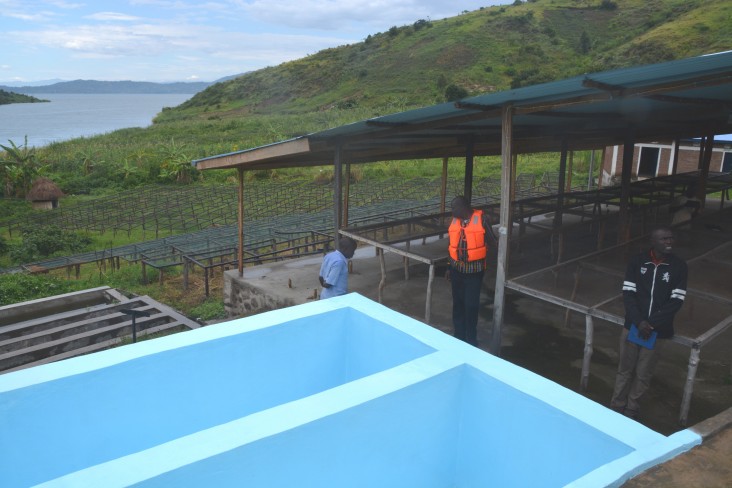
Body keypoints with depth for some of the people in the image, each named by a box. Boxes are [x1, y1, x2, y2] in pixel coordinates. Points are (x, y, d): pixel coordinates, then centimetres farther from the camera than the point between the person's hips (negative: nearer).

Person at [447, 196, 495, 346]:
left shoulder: (482, 218, -12)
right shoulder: (454, 220, 2)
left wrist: (488, 265, -2)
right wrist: (449, 267, 11)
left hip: (474, 270, -4)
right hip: (457, 269, 4)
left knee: (471, 305, 0)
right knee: (458, 303, 12)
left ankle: (471, 340, 14)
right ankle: (459, 337, 27)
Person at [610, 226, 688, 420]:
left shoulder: (679, 267, -5)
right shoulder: (637, 262, -4)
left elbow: (676, 300, -8)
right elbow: (628, 293, -5)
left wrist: (652, 323, -16)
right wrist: (639, 322, -17)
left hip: (659, 330, 0)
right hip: (633, 326, 1)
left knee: (643, 373, 9)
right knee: (625, 369, 11)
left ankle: (632, 408, 26)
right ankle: (617, 405, 26)